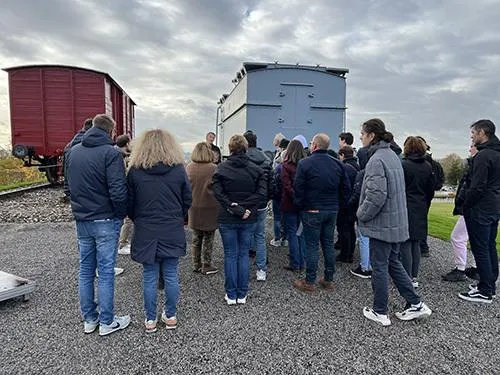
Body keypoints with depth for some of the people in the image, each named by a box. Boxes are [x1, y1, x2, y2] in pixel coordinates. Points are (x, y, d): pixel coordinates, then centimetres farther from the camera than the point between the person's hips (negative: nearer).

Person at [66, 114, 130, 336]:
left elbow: (69, 186, 13)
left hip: (81, 220, 7)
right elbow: (118, 192, -21)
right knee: (105, 272, 3)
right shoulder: (110, 153, -15)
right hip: (105, 220, -6)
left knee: (86, 271, 15)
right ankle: (107, 322, 16)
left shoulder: (73, 152, 7)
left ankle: (89, 320, 27)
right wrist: (122, 214, -6)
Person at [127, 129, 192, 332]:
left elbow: (129, 203, 1)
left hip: (146, 233, 0)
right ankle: (171, 316, 25)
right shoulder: (178, 169, -4)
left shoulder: (135, 171, -5)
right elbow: (187, 201, 3)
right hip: (173, 232, 1)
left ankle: (150, 319, 24)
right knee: (171, 276, 12)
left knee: (150, 278, 11)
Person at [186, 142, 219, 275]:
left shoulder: (189, 168, -4)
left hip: (194, 209, 4)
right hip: (210, 209, -4)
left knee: (196, 238, 18)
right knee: (208, 238, 11)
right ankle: (206, 266, 19)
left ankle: (196, 265, 27)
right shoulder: (214, 169, -16)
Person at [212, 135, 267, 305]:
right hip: (249, 219, 1)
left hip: (227, 219, -1)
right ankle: (242, 294, 19)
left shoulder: (221, 168, -4)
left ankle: (231, 295, 17)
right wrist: (243, 208, -11)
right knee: (244, 254, 12)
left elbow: (218, 193, -13)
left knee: (230, 255, 9)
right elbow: (262, 193, -9)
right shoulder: (256, 169, -1)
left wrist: (234, 207, -14)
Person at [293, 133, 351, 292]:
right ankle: (328, 279, 23)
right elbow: (346, 188, 7)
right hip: (332, 211, 5)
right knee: (328, 244, 14)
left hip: (312, 211, -5)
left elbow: (298, 188, -11)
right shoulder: (338, 164, 4)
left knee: (312, 245, 2)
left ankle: (310, 282, 11)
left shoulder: (305, 163, -11)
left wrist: (300, 205, 3)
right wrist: (338, 204, 15)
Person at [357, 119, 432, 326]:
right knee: (393, 263, 20)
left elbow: (376, 196, -25)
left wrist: (361, 215, -10)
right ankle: (415, 304, 25)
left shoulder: (376, 160, -19)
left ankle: (380, 312, 19)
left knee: (379, 266, 5)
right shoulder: (393, 155, 11)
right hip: (397, 222, 9)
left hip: (382, 223, -9)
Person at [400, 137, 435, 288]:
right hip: (421, 210, 6)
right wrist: (425, 206, 20)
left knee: (405, 244, 0)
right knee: (416, 244, 13)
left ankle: (408, 280, 5)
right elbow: (431, 191, 11)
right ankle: (414, 278, 19)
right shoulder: (428, 166, 7)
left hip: (406, 209, -6)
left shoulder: (404, 165, -12)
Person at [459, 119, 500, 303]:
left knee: (480, 249, -4)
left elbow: (477, 187, -21)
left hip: (480, 210, -10)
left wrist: (465, 206, -11)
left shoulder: (483, 155, -18)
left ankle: (484, 292, 2)